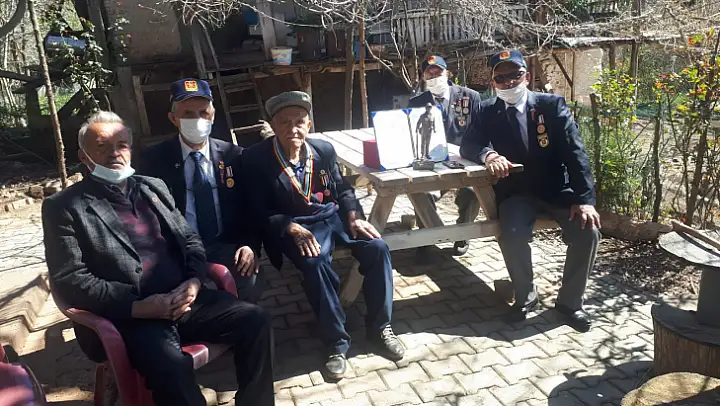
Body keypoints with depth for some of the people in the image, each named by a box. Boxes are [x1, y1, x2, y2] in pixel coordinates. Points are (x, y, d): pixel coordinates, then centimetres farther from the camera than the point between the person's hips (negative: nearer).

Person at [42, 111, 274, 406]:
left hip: (183, 298, 5)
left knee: (256, 320, -12)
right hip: (128, 315, -5)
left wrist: (194, 280, -5)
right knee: (171, 366, -34)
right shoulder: (64, 206, 1)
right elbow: (69, 281, -7)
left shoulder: (154, 187, 17)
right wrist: (138, 306, -17)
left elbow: (190, 239, 17)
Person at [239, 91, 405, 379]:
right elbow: (259, 212, -10)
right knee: (315, 264, -34)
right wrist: (293, 228, -25)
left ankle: (379, 326, 1)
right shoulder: (256, 159, -10)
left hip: (333, 215, 4)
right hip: (295, 226, -4)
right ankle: (336, 342, -14)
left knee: (377, 248, -18)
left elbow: (342, 189, 13)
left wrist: (353, 216, -6)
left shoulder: (324, 149, 1)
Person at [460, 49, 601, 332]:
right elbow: (467, 146, -5)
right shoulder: (488, 112, 2)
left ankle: (569, 301, 3)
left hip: (558, 189, 0)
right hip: (516, 192, 0)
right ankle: (525, 297, 1)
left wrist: (585, 199, -21)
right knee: (512, 235, -28)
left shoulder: (552, 105, -4)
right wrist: (488, 154, -30)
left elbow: (575, 152, -9)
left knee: (588, 231, -22)